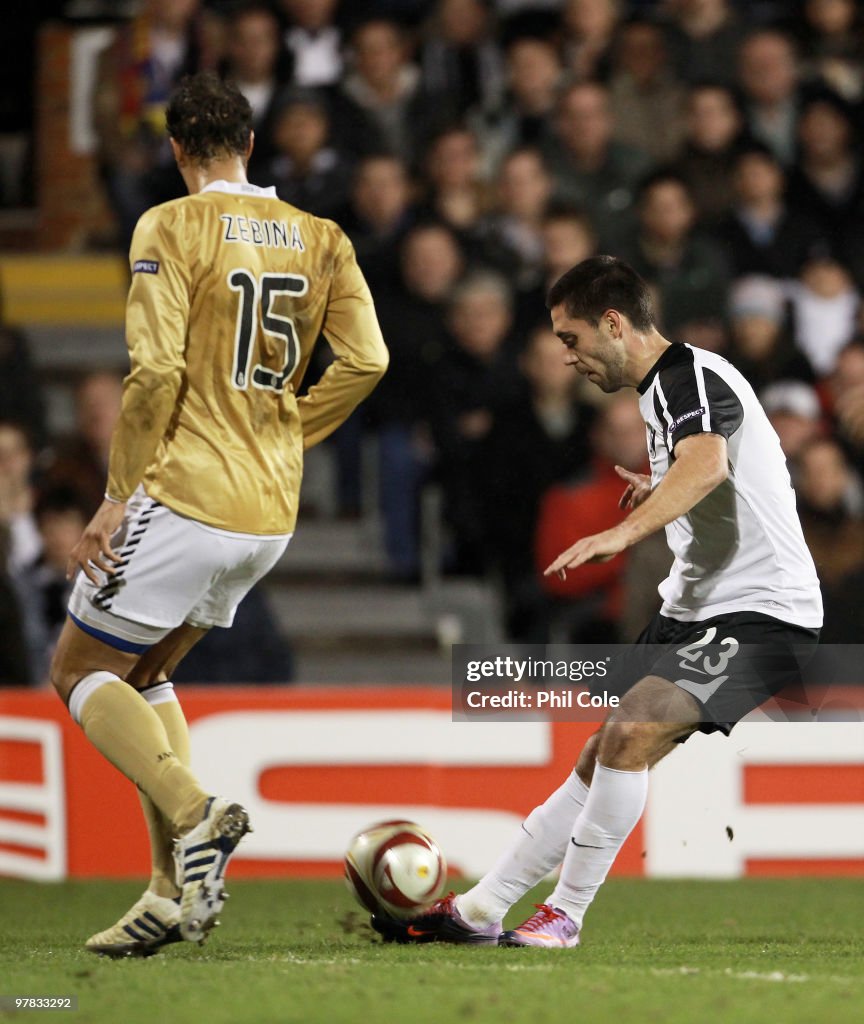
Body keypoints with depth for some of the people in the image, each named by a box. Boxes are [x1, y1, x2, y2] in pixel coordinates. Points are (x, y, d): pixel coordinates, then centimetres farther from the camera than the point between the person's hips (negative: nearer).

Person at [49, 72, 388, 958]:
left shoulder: (171, 228, -8)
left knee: (78, 671, 7)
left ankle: (194, 816, -16)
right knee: (146, 672, 21)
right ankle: (174, 892, 9)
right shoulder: (319, 238, 9)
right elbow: (365, 360, 1)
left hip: (187, 497, -7)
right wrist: (286, 437, 14)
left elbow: (156, 373, -16)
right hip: (272, 514, 7)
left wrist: (117, 497, -9)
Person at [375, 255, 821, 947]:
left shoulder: (691, 375, -14)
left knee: (629, 732, -25)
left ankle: (567, 915, -19)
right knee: (604, 760, 8)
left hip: (759, 613, -10)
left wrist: (625, 532, -49)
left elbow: (706, 463, -37)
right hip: (694, 608, 10)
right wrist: (657, 495, 37)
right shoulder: (662, 391, 18)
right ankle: (479, 910, 10)